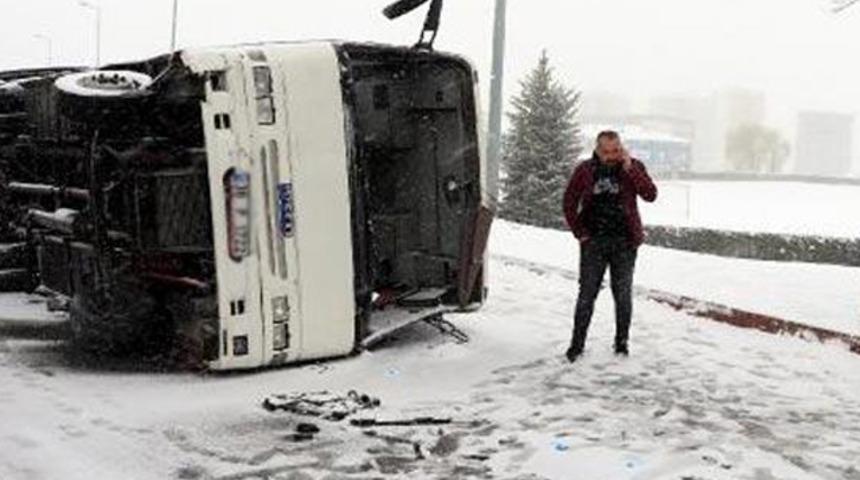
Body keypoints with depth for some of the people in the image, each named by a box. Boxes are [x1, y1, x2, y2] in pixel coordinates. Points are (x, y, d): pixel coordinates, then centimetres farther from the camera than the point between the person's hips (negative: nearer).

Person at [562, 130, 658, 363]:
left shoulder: (634, 167, 0)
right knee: (587, 294, 3)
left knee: (623, 295, 7)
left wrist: (629, 169, -20)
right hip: (593, 241, 0)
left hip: (624, 242, 0)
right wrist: (579, 233, 1)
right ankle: (577, 344, 11)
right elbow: (569, 203, 8)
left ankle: (622, 343, 19)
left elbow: (650, 195, -14)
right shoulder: (585, 170, 1)